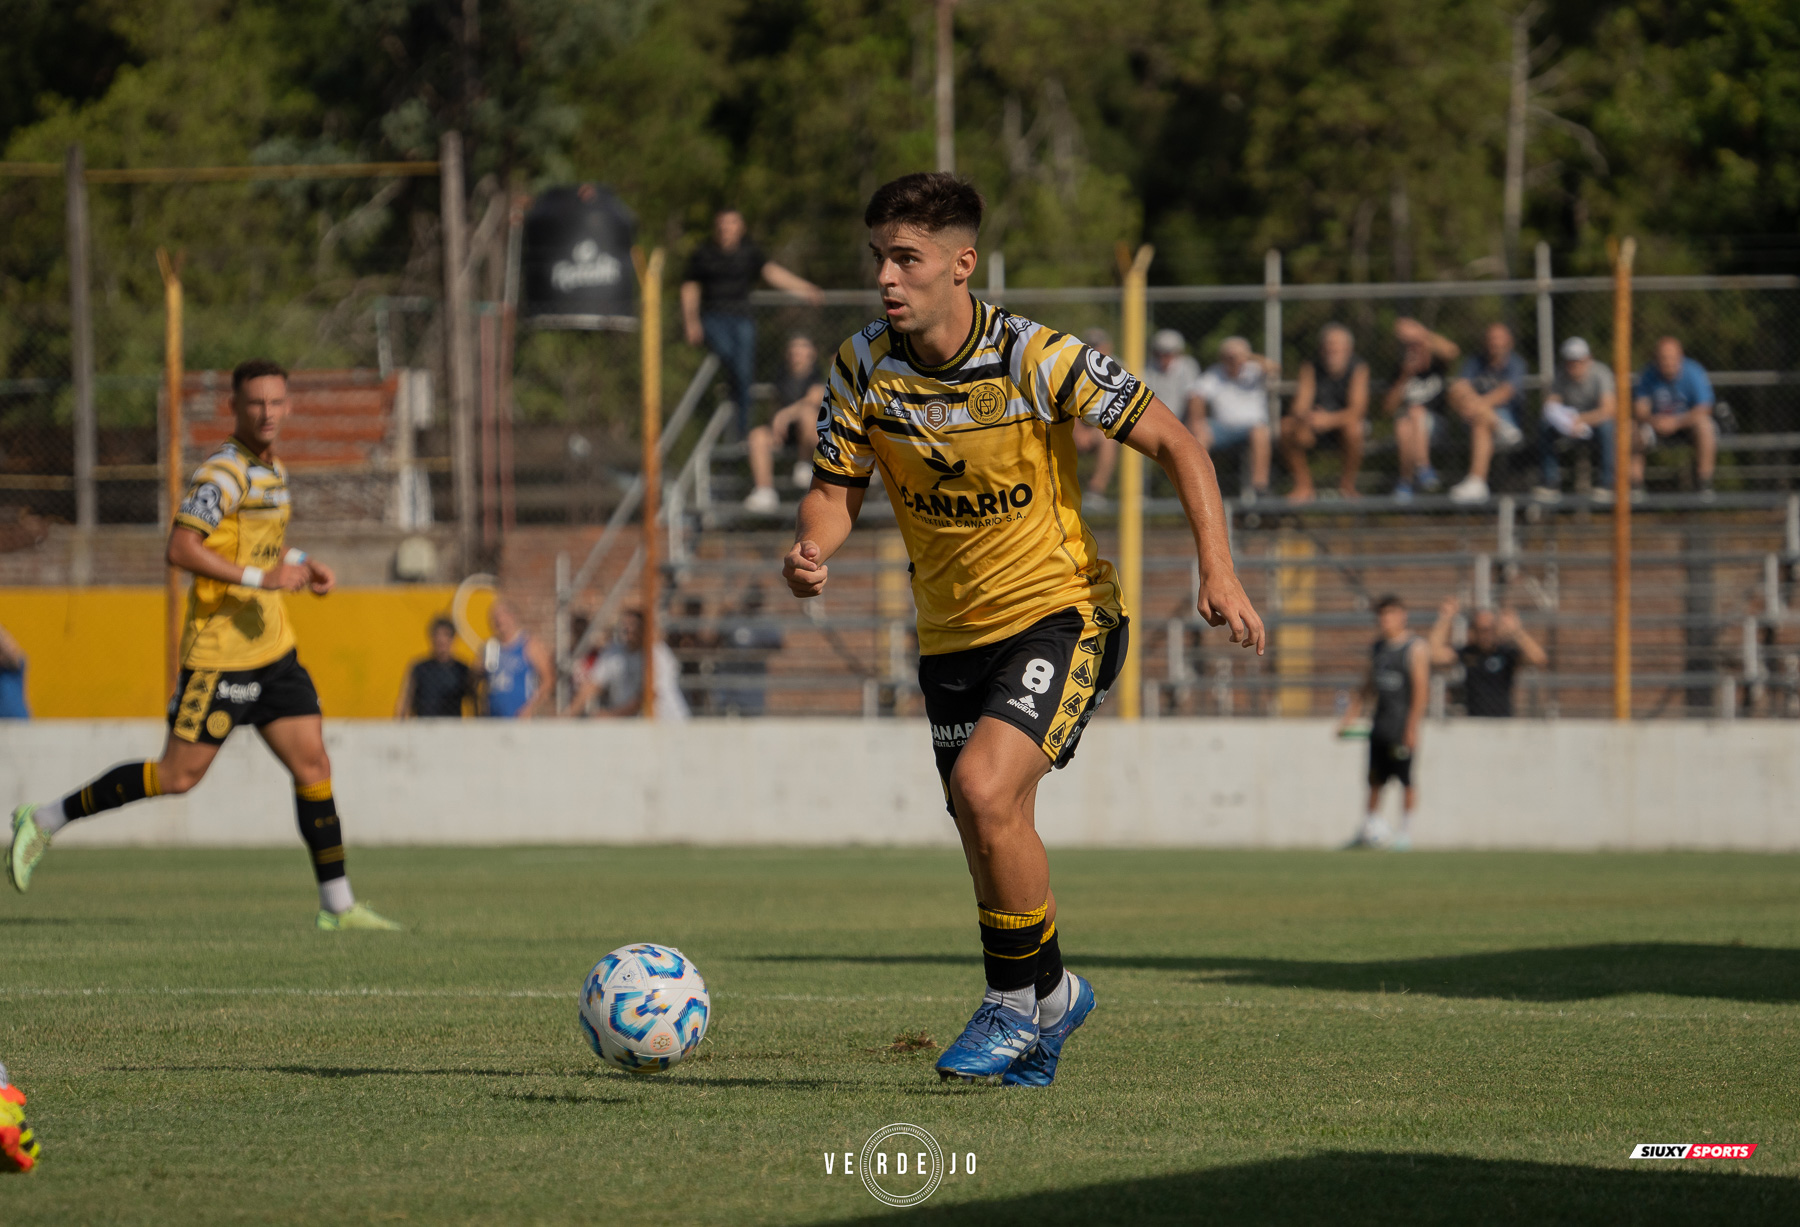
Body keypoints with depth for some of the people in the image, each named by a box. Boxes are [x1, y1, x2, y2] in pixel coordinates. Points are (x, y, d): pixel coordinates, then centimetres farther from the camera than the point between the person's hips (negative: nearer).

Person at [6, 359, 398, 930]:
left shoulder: (272, 471, 14)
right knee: (178, 774, -6)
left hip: (272, 650, 8)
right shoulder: (224, 472, -15)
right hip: (220, 652, -8)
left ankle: (337, 904, 5)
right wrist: (259, 577, -27)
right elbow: (181, 549, -24)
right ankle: (43, 821, 6)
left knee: (313, 765, 1)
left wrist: (298, 563, 13)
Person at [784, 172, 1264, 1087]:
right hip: (951, 631, 5)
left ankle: (1017, 1002, -6)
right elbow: (836, 488, 2)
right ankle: (1049, 997, 35)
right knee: (993, 839, 9)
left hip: (1058, 611, -5)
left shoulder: (1037, 359, -19)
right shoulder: (863, 367, -7)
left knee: (984, 790, -25)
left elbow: (1174, 444, -11)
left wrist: (1217, 569, -21)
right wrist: (812, 551, -22)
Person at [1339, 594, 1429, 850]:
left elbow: (1421, 689, -12)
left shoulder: (1415, 648, -6)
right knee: (1374, 780, 7)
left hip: (1403, 724, -6)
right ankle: (1369, 830, 14)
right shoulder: (1378, 648, 15)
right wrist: (1348, 718, 18)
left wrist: (1412, 727, -18)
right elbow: (1368, 688, 22)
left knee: (1406, 780, -5)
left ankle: (1406, 831, 0)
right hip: (1380, 723, 6)